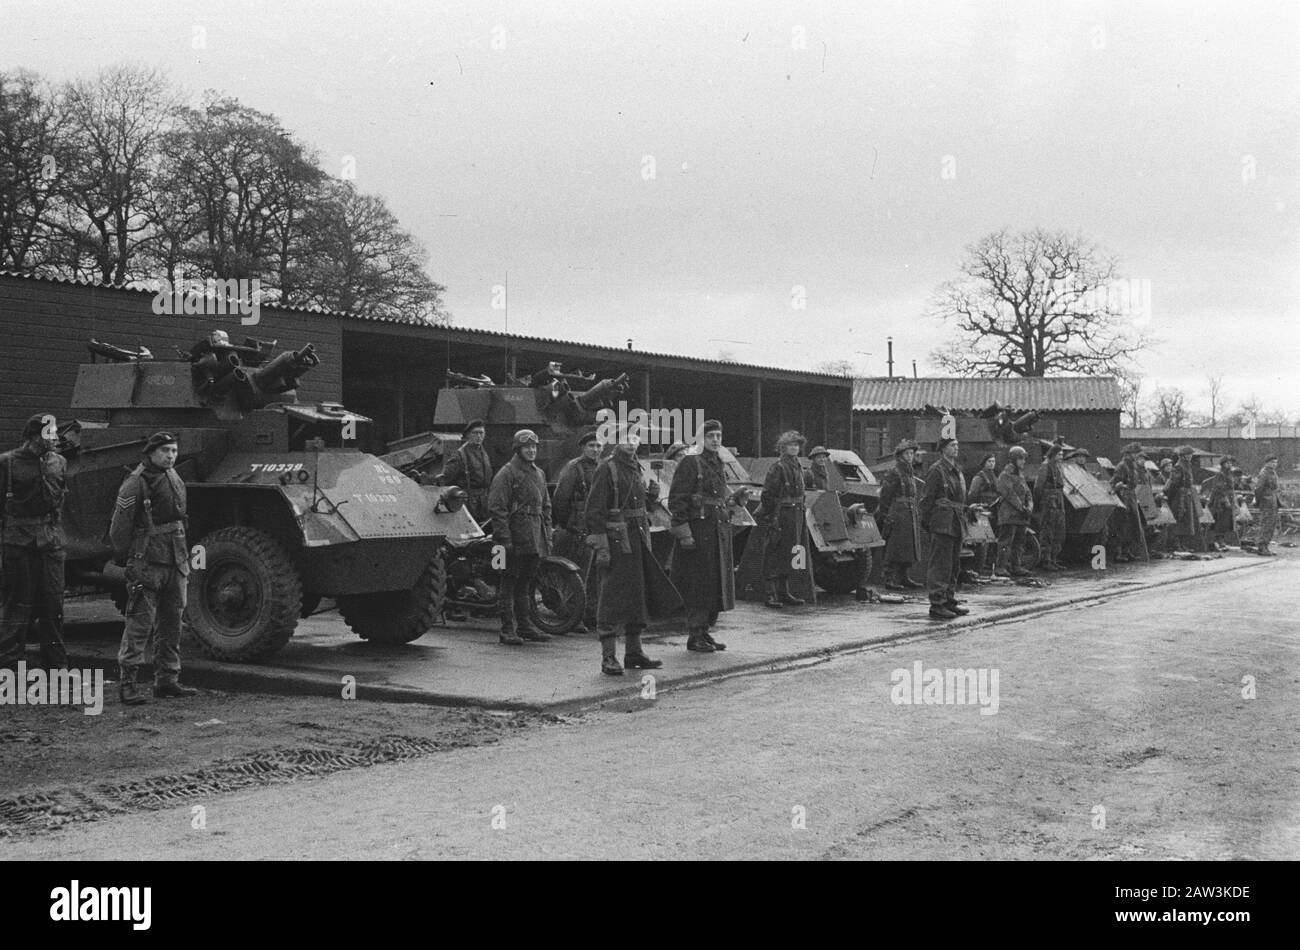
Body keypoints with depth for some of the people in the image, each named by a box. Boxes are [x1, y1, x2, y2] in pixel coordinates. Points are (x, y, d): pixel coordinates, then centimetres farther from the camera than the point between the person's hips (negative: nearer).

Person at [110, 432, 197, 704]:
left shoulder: (175, 480, 15)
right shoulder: (136, 484, -10)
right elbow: (119, 527, -9)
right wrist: (125, 560, -9)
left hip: (175, 563, 8)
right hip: (147, 564, -8)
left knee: (171, 623, 10)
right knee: (140, 622, -8)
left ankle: (167, 680, 18)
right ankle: (128, 682, -3)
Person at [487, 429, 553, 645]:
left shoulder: (539, 474, 17)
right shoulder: (507, 473, -8)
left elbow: (546, 506, 23)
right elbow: (496, 507, -13)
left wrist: (547, 535, 15)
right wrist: (504, 538, -19)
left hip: (535, 540, 8)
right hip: (515, 539, -7)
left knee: (524, 584, 15)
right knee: (509, 583, -2)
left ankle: (523, 626, 22)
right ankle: (507, 629, 1)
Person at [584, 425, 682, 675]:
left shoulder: (636, 469, 17)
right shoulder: (607, 469, -9)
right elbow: (595, 511, -14)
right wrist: (601, 547, -20)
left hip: (638, 542, 8)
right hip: (616, 542, -8)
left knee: (639, 597, 12)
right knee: (612, 599, -6)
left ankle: (634, 652, 21)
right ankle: (609, 657, -2)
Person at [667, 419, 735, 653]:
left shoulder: (719, 465, 16)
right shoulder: (690, 463, -9)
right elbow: (676, 500, -14)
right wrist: (684, 533, -19)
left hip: (719, 532, 8)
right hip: (697, 531, -8)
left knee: (716, 583, 10)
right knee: (698, 583, -6)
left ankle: (705, 631, 19)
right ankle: (695, 636, -1)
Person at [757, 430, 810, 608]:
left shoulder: (798, 468, 15)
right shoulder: (778, 468, -11)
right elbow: (767, 495, -14)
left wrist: (800, 511, 17)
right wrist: (771, 518, -17)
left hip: (796, 517, 8)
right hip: (781, 516, -8)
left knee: (788, 556, 14)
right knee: (774, 555, -5)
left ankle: (784, 593, 21)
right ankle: (771, 595, -4)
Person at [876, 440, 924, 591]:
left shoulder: (910, 474, 17)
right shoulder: (893, 473, -9)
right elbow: (885, 497, -12)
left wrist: (915, 516, 21)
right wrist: (887, 517, -17)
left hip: (910, 517, 9)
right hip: (897, 516, -9)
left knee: (908, 549, 11)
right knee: (894, 549, -8)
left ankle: (903, 578, 19)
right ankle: (889, 580, -7)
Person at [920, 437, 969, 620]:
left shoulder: (957, 471, 17)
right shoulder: (936, 470, -9)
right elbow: (927, 499, -10)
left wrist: (962, 519, 14)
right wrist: (925, 521, -11)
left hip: (956, 523, 9)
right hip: (942, 524, -9)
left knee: (954, 565, 14)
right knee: (940, 565, -8)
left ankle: (949, 601, 22)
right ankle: (936, 605, -7)